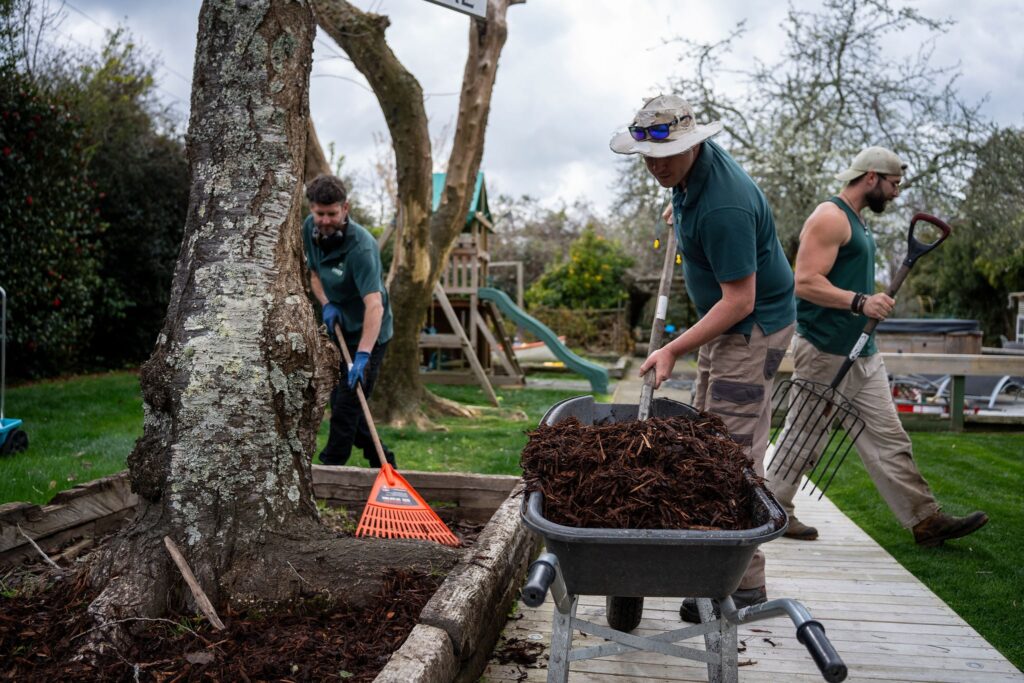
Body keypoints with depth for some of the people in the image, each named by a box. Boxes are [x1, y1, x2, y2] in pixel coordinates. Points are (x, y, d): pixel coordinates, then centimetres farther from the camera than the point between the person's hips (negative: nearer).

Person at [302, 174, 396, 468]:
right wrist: (326, 304, -9)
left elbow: (374, 304, -39)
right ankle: (382, 460, 28)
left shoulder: (361, 246, -30)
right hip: (339, 329, 8)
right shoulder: (310, 228, -6)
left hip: (367, 334, -8)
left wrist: (362, 355, -49)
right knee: (340, 402, 14)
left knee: (346, 407, -8)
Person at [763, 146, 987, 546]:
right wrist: (860, 302, -30)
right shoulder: (830, 217, -12)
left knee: (889, 440, 8)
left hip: (862, 354, 10)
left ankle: (926, 521, 12)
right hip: (825, 355, -10)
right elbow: (806, 282, -23)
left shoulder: (856, 222, 19)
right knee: (803, 441, 1)